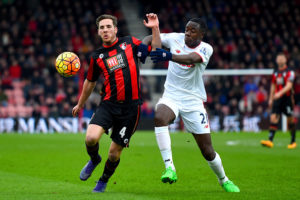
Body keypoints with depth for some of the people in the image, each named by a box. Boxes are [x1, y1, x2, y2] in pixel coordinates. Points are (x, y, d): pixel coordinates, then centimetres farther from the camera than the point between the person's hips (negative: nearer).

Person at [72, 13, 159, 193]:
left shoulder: (130, 43, 5)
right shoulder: (97, 56, 8)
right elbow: (90, 82, 23)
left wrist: (155, 29, -4)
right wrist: (80, 104, 33)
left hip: (130, 107, -1)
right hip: (108, 104, 1)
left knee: (114, 154, 2)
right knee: (91, 138, -23)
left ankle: (104, 180, 33)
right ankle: (94, 160, 14)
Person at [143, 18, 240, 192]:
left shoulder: (205, 48, -11)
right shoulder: (176, 38, -2)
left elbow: (192, 58, -33)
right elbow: (152, 38, 2)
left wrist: (168, 56, -51)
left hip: (193, 101, -1)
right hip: (171, 96, 2)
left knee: (207, 151, 1)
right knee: (159, 117, -35)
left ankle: (224, 180, 29)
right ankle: (169, 168, -31)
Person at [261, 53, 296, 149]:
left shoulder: (289, 72, -6)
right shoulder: (275, 73, 12)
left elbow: (289, 85, -17)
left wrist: (280, 93, -30)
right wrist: (270, 99, 17)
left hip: (287, 98, -5)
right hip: (277, 98, 5)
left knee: (290, 120, 2)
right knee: (273, 118, -9)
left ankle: (293, 142, 14)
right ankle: (270, 140, -15)